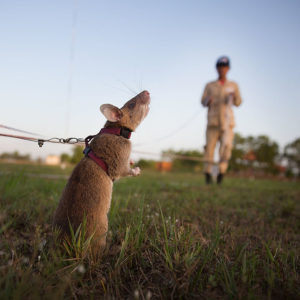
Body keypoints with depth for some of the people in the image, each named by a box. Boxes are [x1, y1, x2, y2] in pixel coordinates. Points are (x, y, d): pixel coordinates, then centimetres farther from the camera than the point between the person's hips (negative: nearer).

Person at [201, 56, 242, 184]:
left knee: (227, 145, -15)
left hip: (227, 120, 0)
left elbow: (238, 102, 12)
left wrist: (233, 97, -10)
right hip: (213, 120, 0)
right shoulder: (209, 85, 10)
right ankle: (208, 172, 10)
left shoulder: (233, 85, 12)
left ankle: (222, 171, -1)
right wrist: (208, 101, -15)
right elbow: (203, 101, 8)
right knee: (210, 146, -3)